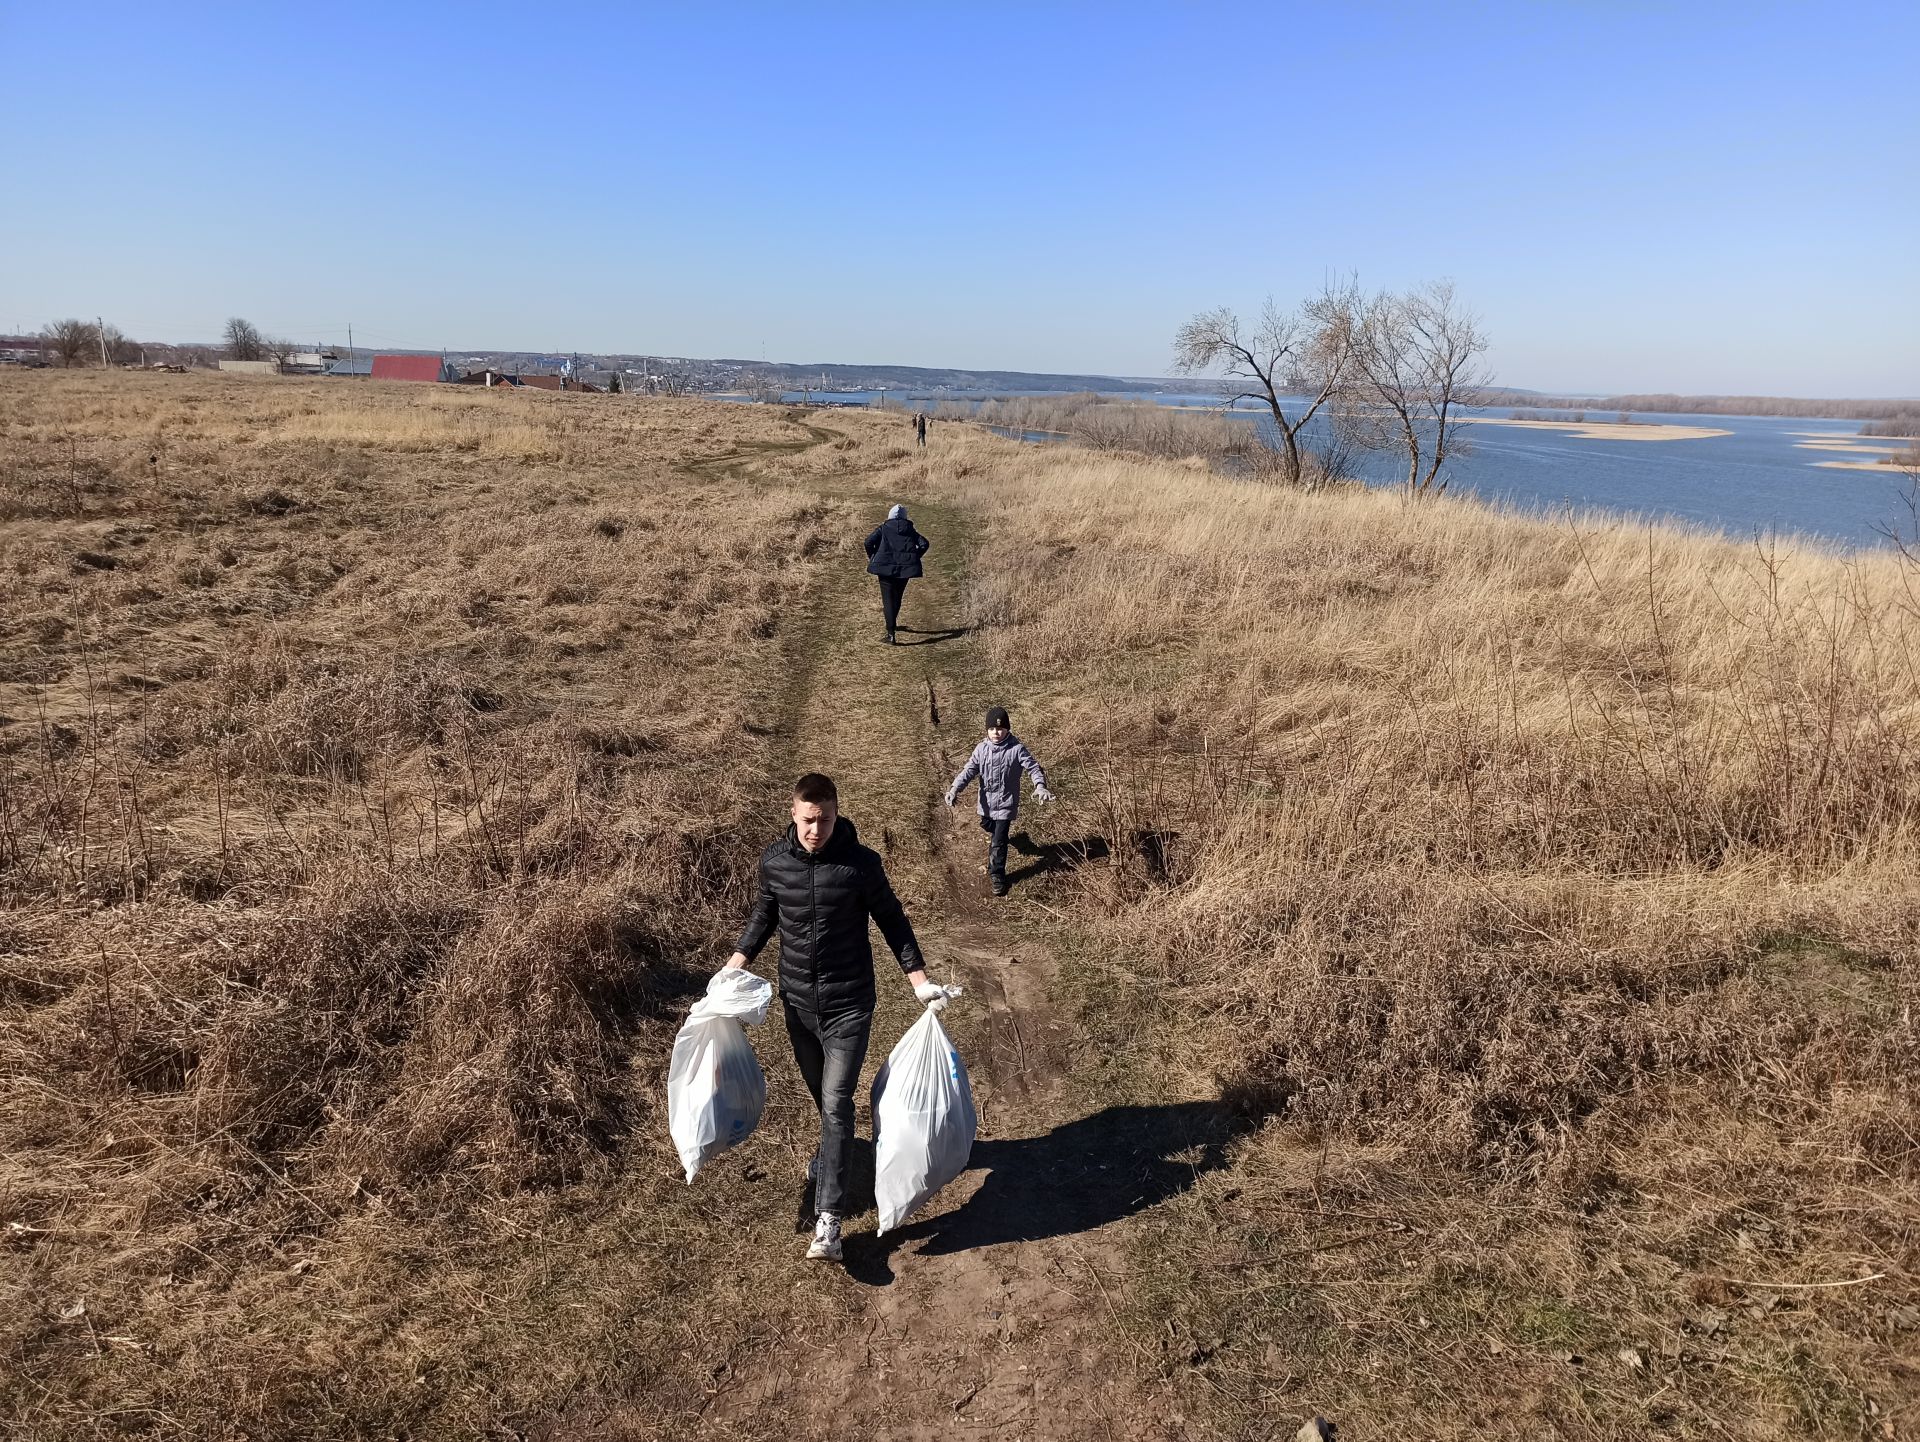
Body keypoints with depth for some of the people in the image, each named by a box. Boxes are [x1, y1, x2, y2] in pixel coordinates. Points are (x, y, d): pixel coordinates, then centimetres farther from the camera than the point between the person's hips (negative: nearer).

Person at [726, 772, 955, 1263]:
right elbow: (764, 914, 11)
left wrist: (920, 981, -7)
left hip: (848, 1004, -3)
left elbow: (892, 920, -4)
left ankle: (828, 1221, -9)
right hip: (797, 1001, 4)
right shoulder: (773, 861, -7)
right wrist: (734, 965, 5)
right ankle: (833, 1153, 50)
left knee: (836, 1103, -10)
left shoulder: (861, 864, -15)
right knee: (821, 1095, 20)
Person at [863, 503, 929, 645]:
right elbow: (924, 544, 0)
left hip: (885, 566, -3)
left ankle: (891, 634, -16)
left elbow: (869, 542, -7)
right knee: (898, 596, 22)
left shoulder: (883, 528, 6)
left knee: (888, 598, -3)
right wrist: (914, 558, 9)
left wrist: (872, 557, 6)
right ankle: (892, 623, 43)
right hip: (905, 567, 3)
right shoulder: (909, 529, 12)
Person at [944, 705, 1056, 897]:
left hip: (1006, 803, -5)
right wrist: (955, 789, -25)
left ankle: (997, 875, 11)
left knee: (998, 842, -4)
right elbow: (969, 770, -10)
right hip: (986, 802, 5)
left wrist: (1040, 786, -37)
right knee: (987, 827, 28)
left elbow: (1033, 767, -17)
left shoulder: (1017, 748, -16)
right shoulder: (982, 748, -6)